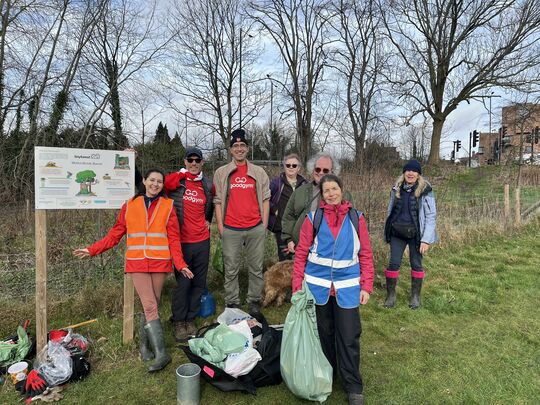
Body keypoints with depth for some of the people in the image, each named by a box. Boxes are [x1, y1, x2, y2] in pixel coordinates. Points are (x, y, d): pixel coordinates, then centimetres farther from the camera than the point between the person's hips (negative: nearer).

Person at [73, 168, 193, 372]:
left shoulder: (167, 206, 5)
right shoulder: (130, 206, 8)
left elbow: (174, 238, 1)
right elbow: (115, 234, 11)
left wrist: (180, 264, -7)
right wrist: (92, 250, 7)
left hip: (160, 263, 0)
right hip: (138, 263, 0)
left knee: (152, 305, 6)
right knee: (150, 306, -6)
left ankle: (144, 343, 25)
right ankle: (161, 353, -2)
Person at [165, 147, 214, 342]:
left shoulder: (207, 185, 10)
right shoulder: (175, 180, -1)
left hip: (202, 241, 4)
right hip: (182, 241, -4)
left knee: (199, 282, 10)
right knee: (182, 282, -1)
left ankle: (190, 319, 25)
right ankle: (178, 322, 16)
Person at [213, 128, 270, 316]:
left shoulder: (259, 172, 8)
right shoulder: (221, 173, 6)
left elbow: (265, 199, 8)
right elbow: (218, 201, 5)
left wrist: (264, 225, 3)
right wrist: (220, 226, 0)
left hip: (255, 229, 1)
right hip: (230, 230, -1)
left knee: (256, 268, 9)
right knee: (231, 269, 7)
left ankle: (254, 301, 23)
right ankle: (232, 303, 20)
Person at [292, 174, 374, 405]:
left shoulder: (356, 218, 0)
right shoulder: (313, 218, -2)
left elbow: (365, 254, 3)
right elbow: (301, 254, 0)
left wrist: (366, 286, -1)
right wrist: (297, 287, -4)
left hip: (347, 288, 0)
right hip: (318, 286, 1)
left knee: (348, 337, 3)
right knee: (323, 333, 16)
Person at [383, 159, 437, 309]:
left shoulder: (425, 190, -10)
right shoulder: (397, 188, 2)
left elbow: (431, 216, -10)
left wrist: (426, 239, -15)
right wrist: (387, 232, 10)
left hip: (416, 234, -3)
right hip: (397, 233, 3)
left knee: (416, 264, 9)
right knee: (394, 263, 3)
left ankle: (415, 296, 25)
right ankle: (390, 295, 18)